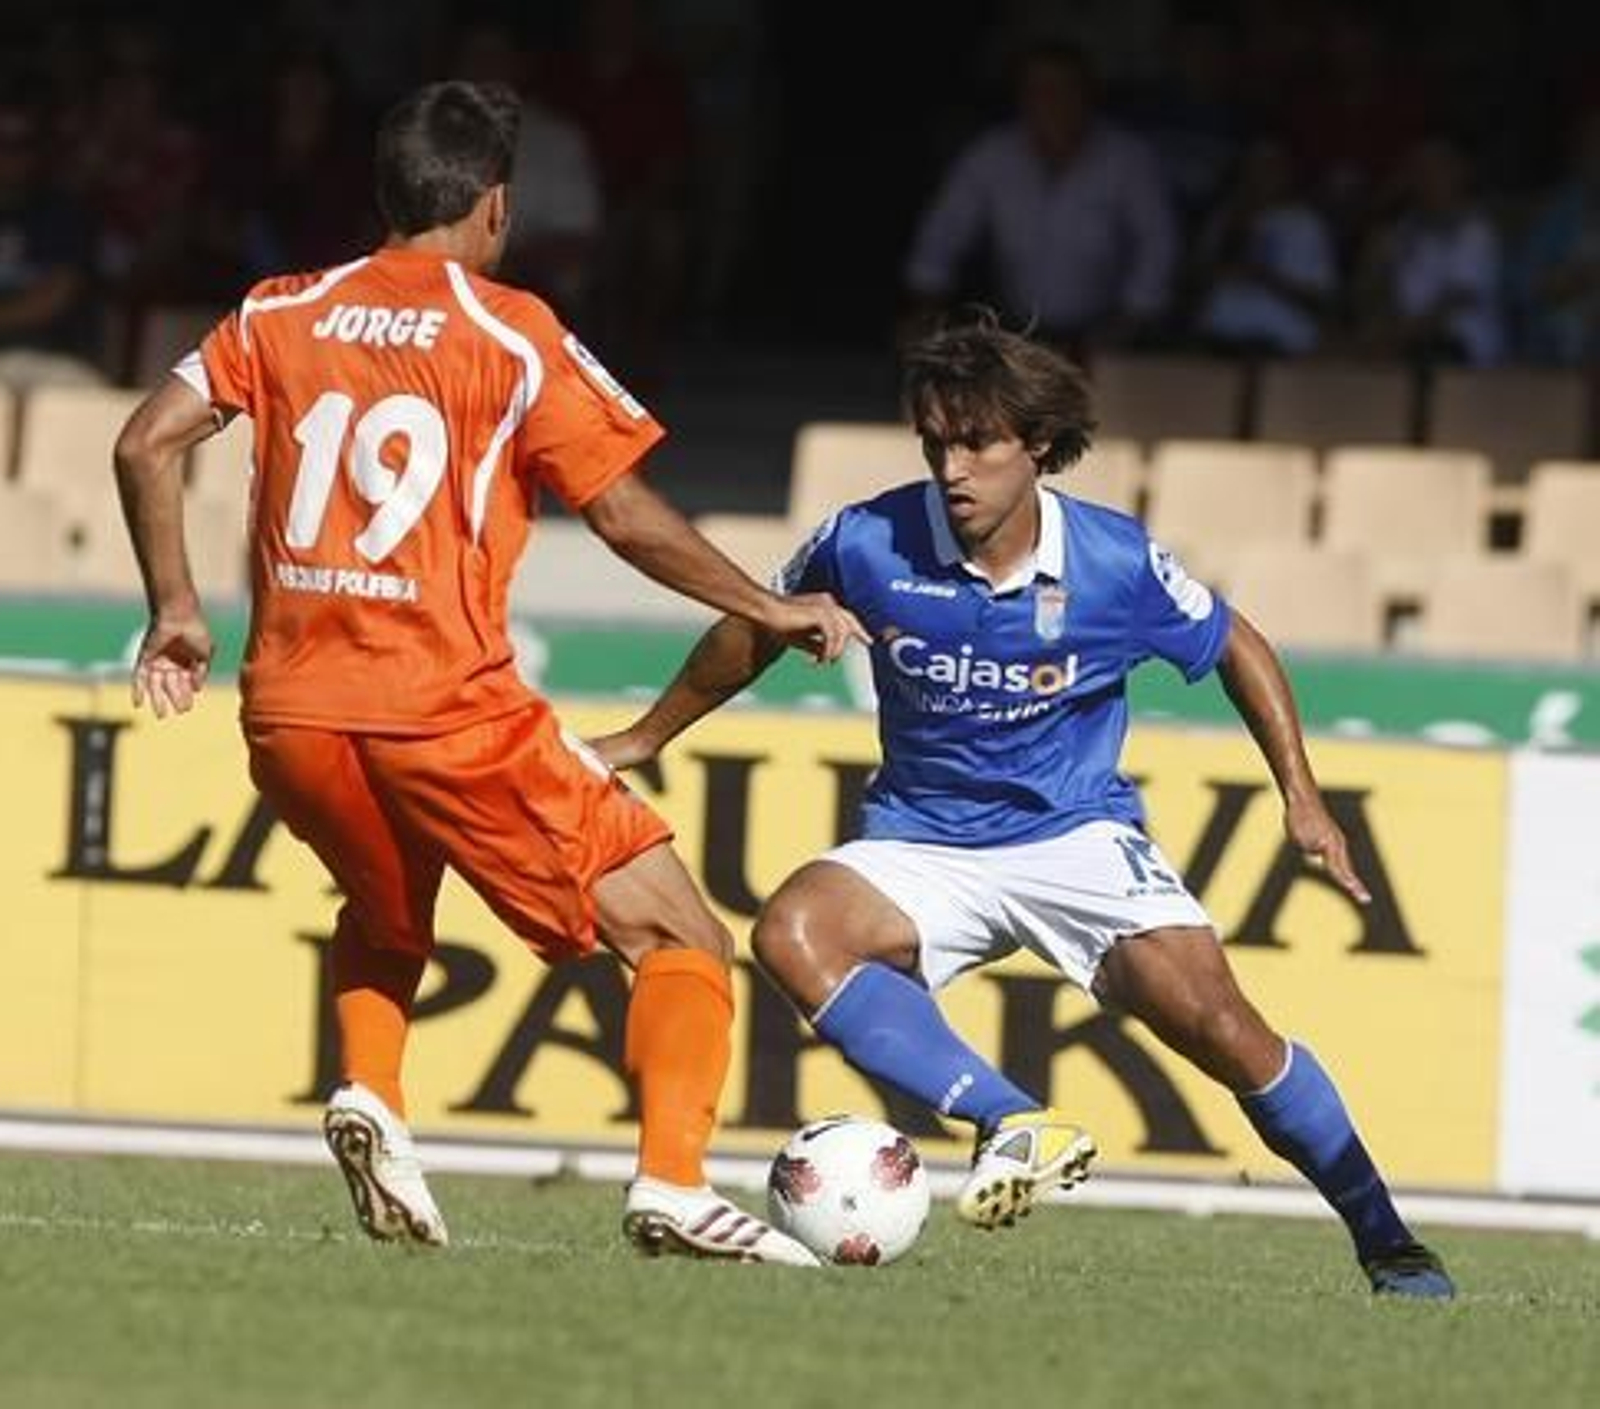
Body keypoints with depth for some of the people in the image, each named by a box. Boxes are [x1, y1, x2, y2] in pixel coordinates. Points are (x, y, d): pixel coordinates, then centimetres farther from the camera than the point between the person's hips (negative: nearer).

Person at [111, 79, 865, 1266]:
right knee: (680, 941, 2)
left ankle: (370, 1096, 7)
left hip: (288, 711, 5)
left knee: (385, 914, 35)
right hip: (444, 709, -5)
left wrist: (175, 612, 18)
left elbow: (148, 444, 8)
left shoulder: (284, 315, 11)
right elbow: (626, 516, -2)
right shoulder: (511, 336, 0)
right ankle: (672, 1182, -18)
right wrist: (773, 612, 10)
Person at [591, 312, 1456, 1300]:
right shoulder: (869, 545, -12)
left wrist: (1302, 794, 0)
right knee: (793, 931, -30)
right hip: (922, 842, 1)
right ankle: (1018, 1126, -34)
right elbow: (756, 634, 8)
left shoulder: (1116, 562, -13)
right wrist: (648, 737, 17)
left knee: (1216, 1022, -19)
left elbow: (1235, 646, 6)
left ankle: (1387, 1244, -2)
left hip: (1079, 835, -1)